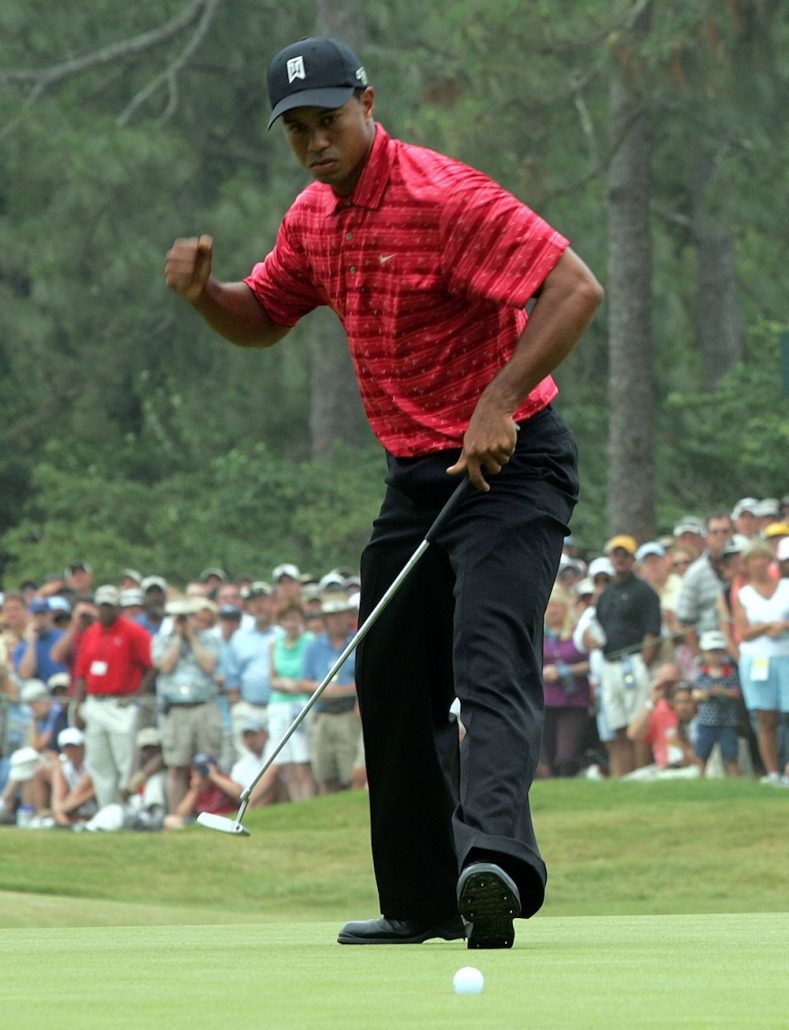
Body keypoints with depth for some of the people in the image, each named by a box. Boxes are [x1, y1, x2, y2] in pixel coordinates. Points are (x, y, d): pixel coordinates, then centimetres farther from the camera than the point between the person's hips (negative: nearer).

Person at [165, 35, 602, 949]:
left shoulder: (442, 197, -19)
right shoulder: (314, 217, 8)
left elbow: (576, 290, -24)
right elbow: (261, 320, 22)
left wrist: (498, 403, -30)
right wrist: (204, 292, -1)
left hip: (509, 461, -9)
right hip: (415, 476, 9)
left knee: (490, 665, -25)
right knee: (392, 685, 10)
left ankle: (494, 856, -42)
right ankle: (424, 900, 19)